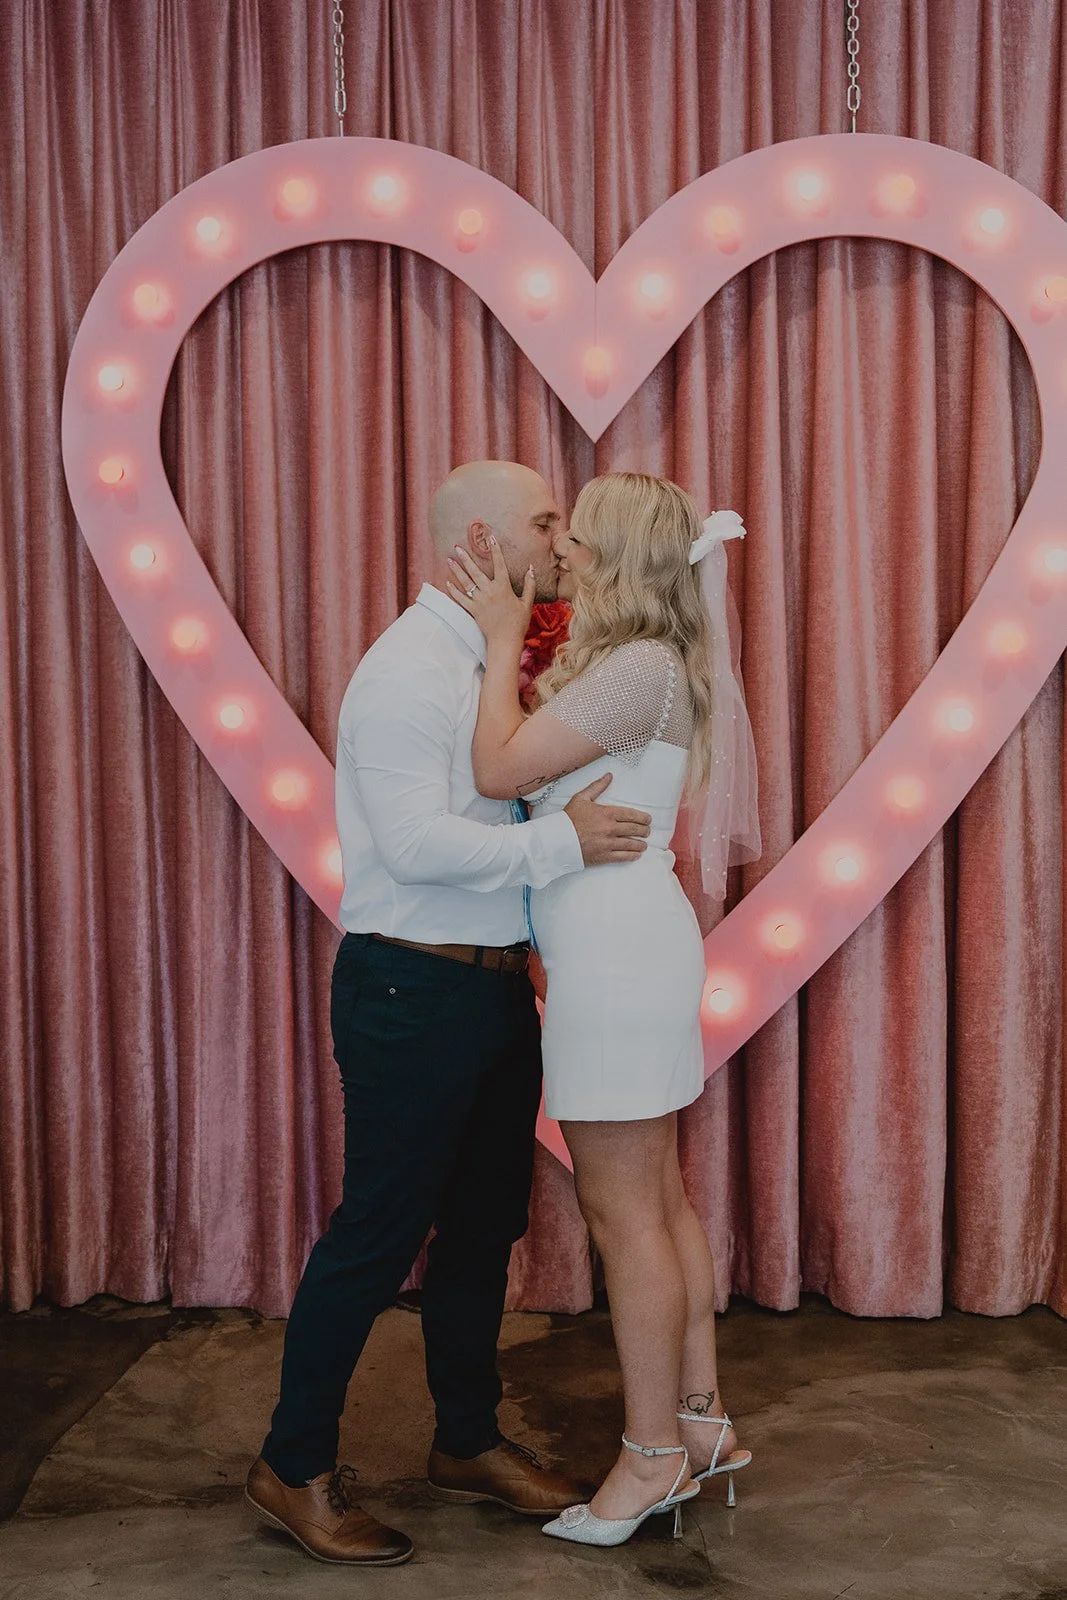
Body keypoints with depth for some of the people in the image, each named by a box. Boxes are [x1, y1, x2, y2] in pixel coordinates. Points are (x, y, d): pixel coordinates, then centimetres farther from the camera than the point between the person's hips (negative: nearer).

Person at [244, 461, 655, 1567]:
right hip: (413, 990, -9)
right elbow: (416, 843, -24)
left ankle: (468, 1442, 34)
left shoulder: (487, 666, 14)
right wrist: (565, 840, -22)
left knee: (486, 1223, 17)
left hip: (494, 984, 9)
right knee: (379, 1231, 1)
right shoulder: (407, 671, -16)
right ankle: (294, 1468, 19)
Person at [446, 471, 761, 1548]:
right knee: (658, 1200, 15)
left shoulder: (641, 666, -15)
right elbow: (532, 775, 18)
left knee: (621, 1212, -1)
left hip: (619, 954, -10)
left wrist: (503, 639, -8)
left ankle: (654, 1454, 12)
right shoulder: (632, 664, 16)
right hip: (627, 948, 10)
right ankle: (700, 1420, 26)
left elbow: (499, 769, -19)